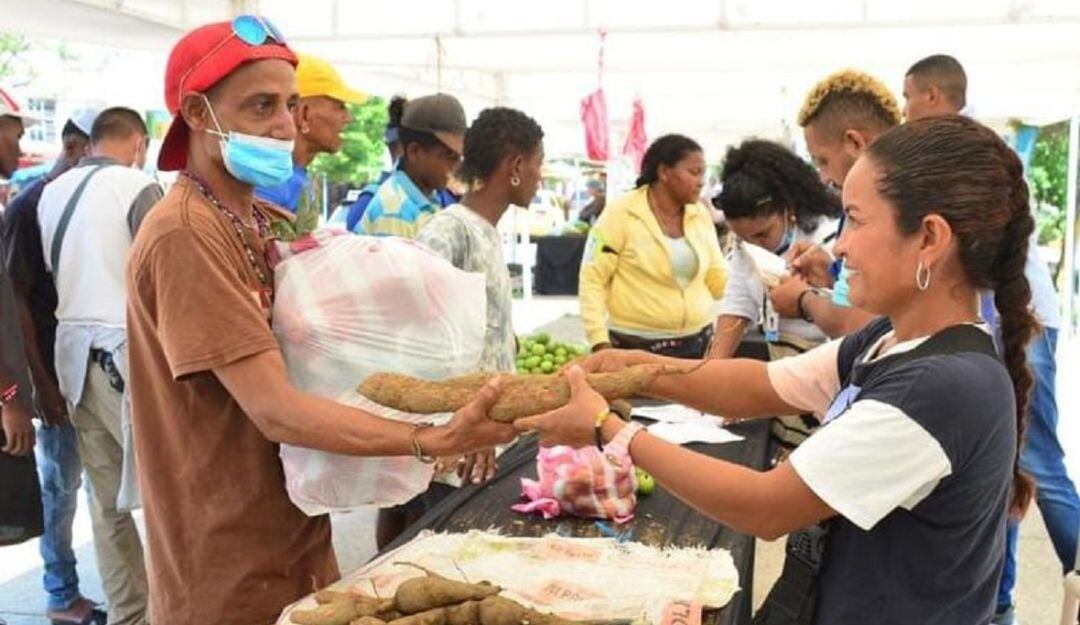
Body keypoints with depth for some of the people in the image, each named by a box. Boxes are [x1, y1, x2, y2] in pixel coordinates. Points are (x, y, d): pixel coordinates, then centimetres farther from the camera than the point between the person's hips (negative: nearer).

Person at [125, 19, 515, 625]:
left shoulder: (264, 221, 8)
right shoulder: (185, 235, -21)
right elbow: (276, 411, -26)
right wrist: (434, 440, -34)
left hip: (294, 539, 8)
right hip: (235, 570, -8)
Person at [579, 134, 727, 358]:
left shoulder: (701, 216, 6)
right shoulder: (621, 214, -9)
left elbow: (717, 279, 9)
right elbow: (592, 279, -9)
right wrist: (600, 342, -16)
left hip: (697, 343, 5)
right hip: (636, 347, -4)